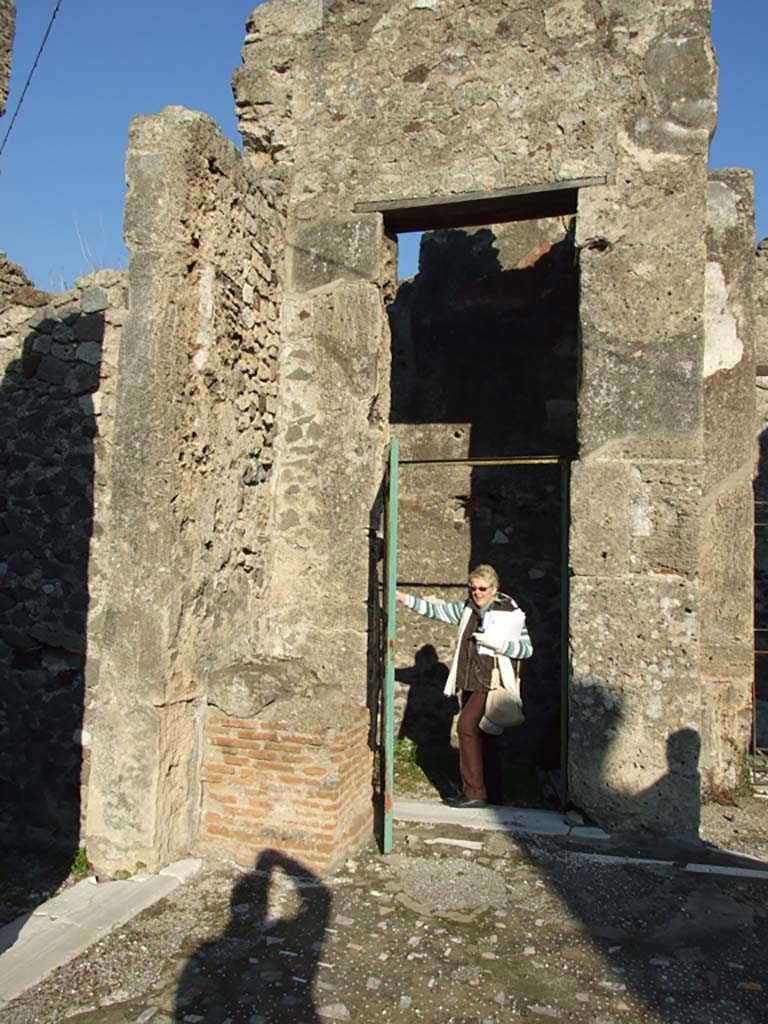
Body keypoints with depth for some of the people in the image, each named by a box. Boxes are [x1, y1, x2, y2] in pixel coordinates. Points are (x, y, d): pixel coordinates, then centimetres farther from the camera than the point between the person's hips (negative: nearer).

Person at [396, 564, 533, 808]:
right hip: (470, 682, 7)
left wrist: (497, 643, -18)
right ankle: (493, 794, 22)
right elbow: (436, 609, 13)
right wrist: (403, 598, 4)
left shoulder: (510, 613, -5)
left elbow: (527, 648, -6)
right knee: (480, 734, 11)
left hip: (492, 682, -7)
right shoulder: (467, 609, 11)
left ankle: (474, 792, -9)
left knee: (467, 726, -17)